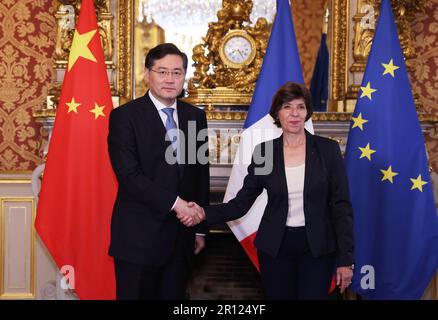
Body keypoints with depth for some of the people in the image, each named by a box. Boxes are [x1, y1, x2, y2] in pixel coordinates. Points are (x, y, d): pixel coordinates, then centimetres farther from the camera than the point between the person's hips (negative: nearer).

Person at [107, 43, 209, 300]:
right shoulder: (125, 116, -6)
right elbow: (129, 175, -15)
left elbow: (201, 174, 12)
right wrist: (174, 202, -17)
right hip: (138, 237, -4)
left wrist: (201, 228, 13)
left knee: (174, 295, 12)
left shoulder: (196, 116, 10)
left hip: (181, 236, 5)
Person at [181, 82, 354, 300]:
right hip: (274, 247, 1)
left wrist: (345, 259, -7)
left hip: (317, 247, -1)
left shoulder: (328, 149, -4)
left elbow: (341, 206, -3)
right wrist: (205, 213, -18)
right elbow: (242, 202, -1)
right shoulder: (264, 151, 0)